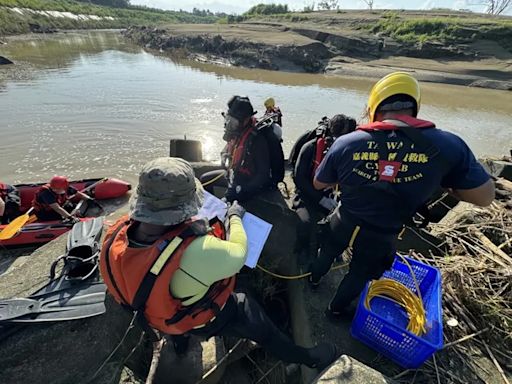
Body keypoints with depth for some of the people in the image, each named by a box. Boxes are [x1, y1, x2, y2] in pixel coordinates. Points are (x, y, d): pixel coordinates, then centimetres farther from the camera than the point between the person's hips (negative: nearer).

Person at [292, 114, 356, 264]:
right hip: (306, 193, -4)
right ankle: (302, 249, 3)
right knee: (307, 222, -30)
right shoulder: (310, 147, -14)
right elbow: (299, 177, -17)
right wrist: (320, 198, -22)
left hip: (328, 194, 4)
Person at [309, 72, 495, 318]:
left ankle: (314, 278, 60)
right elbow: (485, 196, -8)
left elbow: (318, 184, -8)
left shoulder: (346, 143, -22)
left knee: (327, 253, 31)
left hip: (343, 224, 1)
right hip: (380, 238, 0)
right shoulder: (447, 146, -21)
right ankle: (336, 308, 50)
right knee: (359, 275, 27)